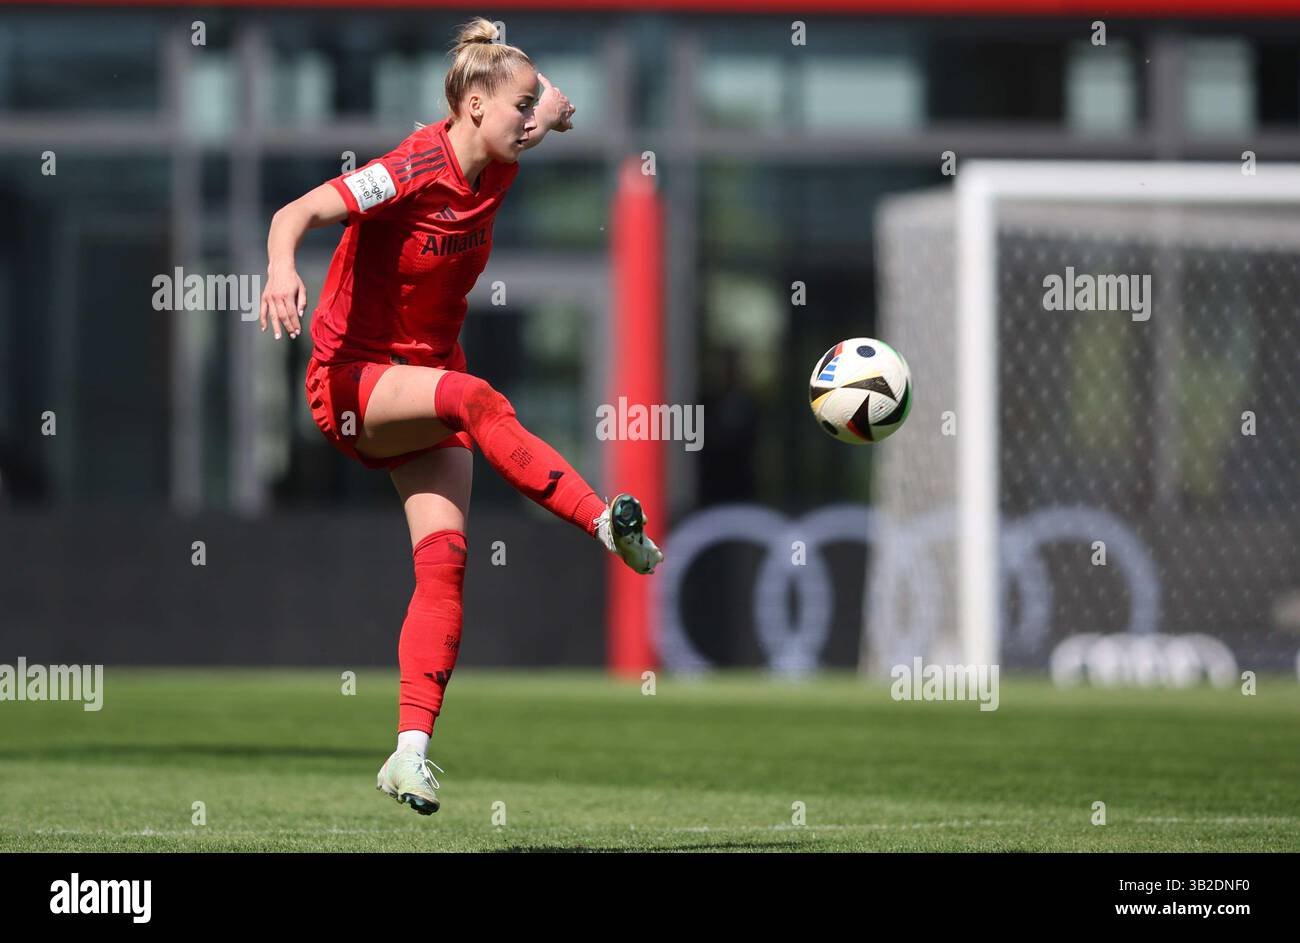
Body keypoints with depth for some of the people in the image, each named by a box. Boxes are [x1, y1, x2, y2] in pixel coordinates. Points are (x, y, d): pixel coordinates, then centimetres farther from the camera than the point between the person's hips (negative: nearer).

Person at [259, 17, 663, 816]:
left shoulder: (496, 172, 0)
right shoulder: (414, 173, -20)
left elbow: (547, 97, 23)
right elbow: (298, 213, -33)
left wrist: (550, 110, 3)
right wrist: (282, 267, -50)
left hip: (428, 378, 6)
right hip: (351, 379, -6)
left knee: (445, 556, -11)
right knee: (476, 400, -37)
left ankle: (411, 749, -15)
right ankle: (609, 526, -38)